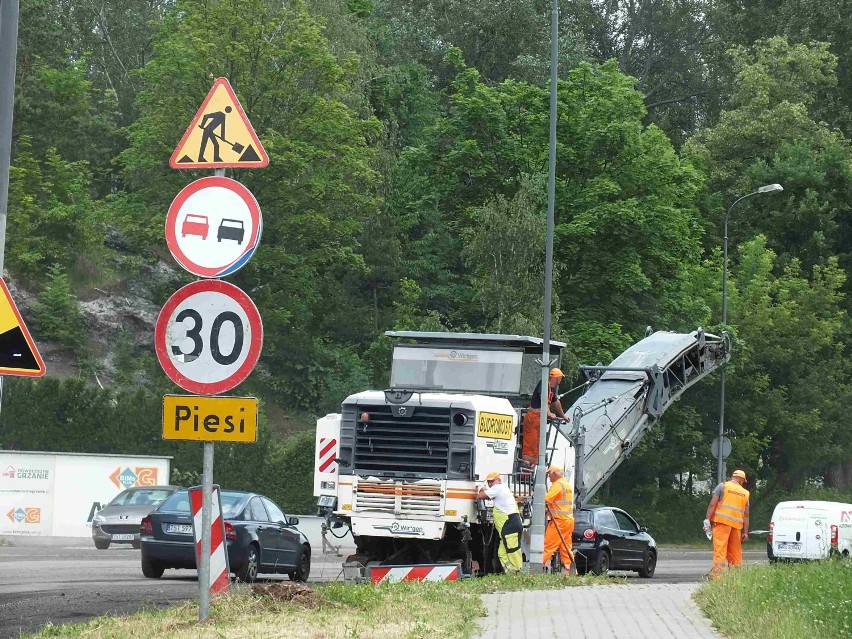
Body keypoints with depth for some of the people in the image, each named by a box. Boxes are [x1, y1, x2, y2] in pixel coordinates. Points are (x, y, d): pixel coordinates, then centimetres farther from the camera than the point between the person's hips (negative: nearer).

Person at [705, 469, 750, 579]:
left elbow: (712, 504, -5)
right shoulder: (745, 493, 17)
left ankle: (717, 573, -21)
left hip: (722, 521, -4)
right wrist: (745, 532, 15)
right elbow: (746, 515, 15)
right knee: (735, 552, 10)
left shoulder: (722, 486, 6)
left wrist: (707, 520, -6)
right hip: (736, 525, 4)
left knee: (720, 549, -10)